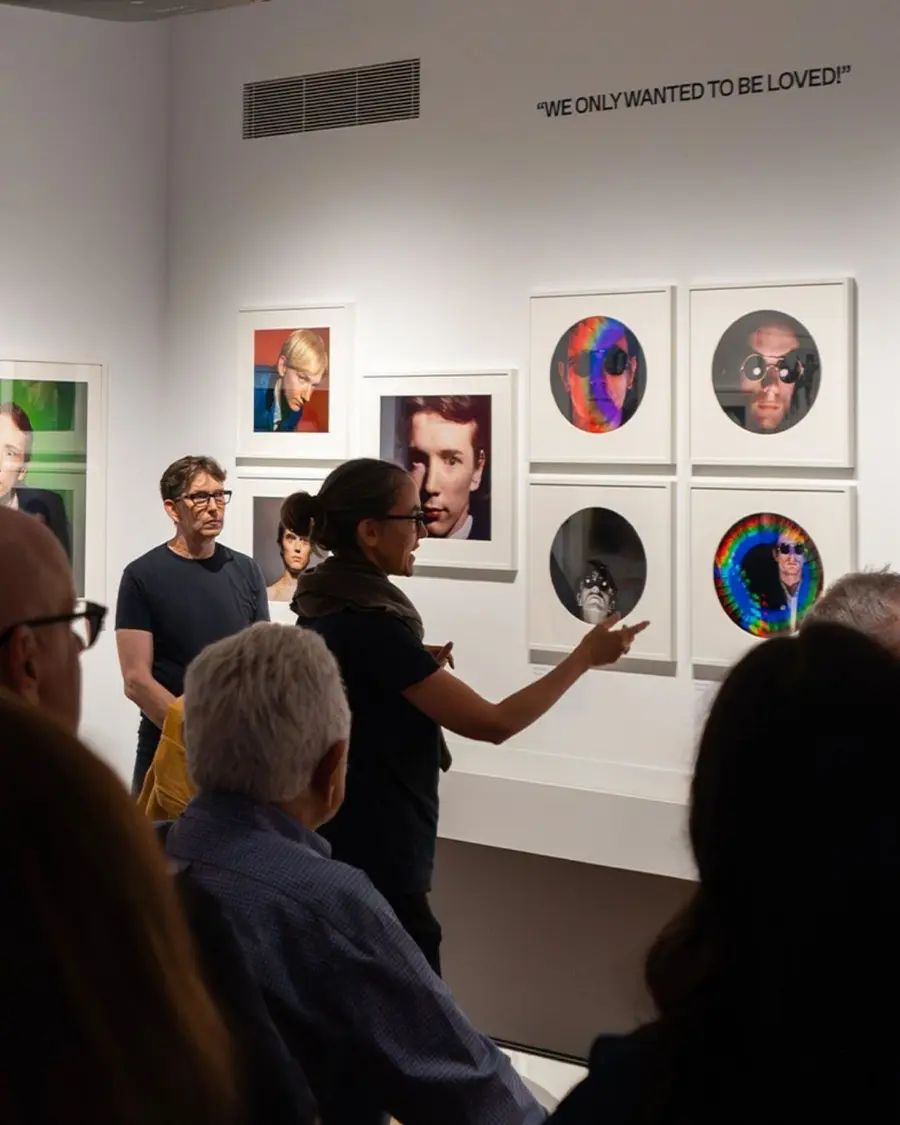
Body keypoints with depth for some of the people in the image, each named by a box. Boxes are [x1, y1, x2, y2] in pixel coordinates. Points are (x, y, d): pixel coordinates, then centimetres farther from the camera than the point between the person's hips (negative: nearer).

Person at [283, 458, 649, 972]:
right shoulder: (368, 625, -22)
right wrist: (586, 655, -14)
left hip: (335, 851, 10)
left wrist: (416, 668, 11)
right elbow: (492, 723, -23)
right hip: (378, 866, -10)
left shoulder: (326, 611, 5)